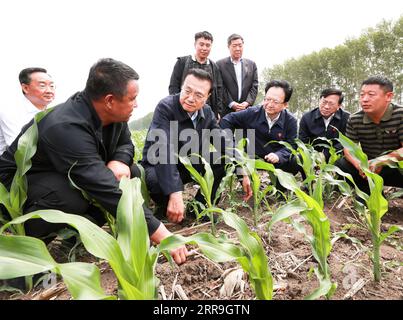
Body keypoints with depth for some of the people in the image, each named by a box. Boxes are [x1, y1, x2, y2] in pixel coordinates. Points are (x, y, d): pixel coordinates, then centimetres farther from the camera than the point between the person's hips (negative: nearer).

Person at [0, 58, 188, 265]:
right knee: (72, 200, -38)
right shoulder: (66, 128, -37)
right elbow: (109, 191, -42)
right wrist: (160, 234, -41)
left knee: (132, 173, -10)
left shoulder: (112, 114, -14)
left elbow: (125, 143, 4)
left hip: (68, 177, 7)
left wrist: (119, 162, -23)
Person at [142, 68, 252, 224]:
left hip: (188, 165, 6)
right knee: (157, 180, -38)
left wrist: (243, 174, -14)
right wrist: (175, 194, -47)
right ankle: (165, 208, -2)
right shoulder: (165, 107, -25)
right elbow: (163, 151, -38)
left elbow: (224, 142, -4)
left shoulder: (206, 111, -7)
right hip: (158, 166, -5)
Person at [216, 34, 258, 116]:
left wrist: (247, 102, -8)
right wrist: (231, 104, -13)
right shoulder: (220, 64, 3)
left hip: (247, 109, 3)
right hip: (227, 110, -2)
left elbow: (254, 86, 8)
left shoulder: (251, 64, 12)